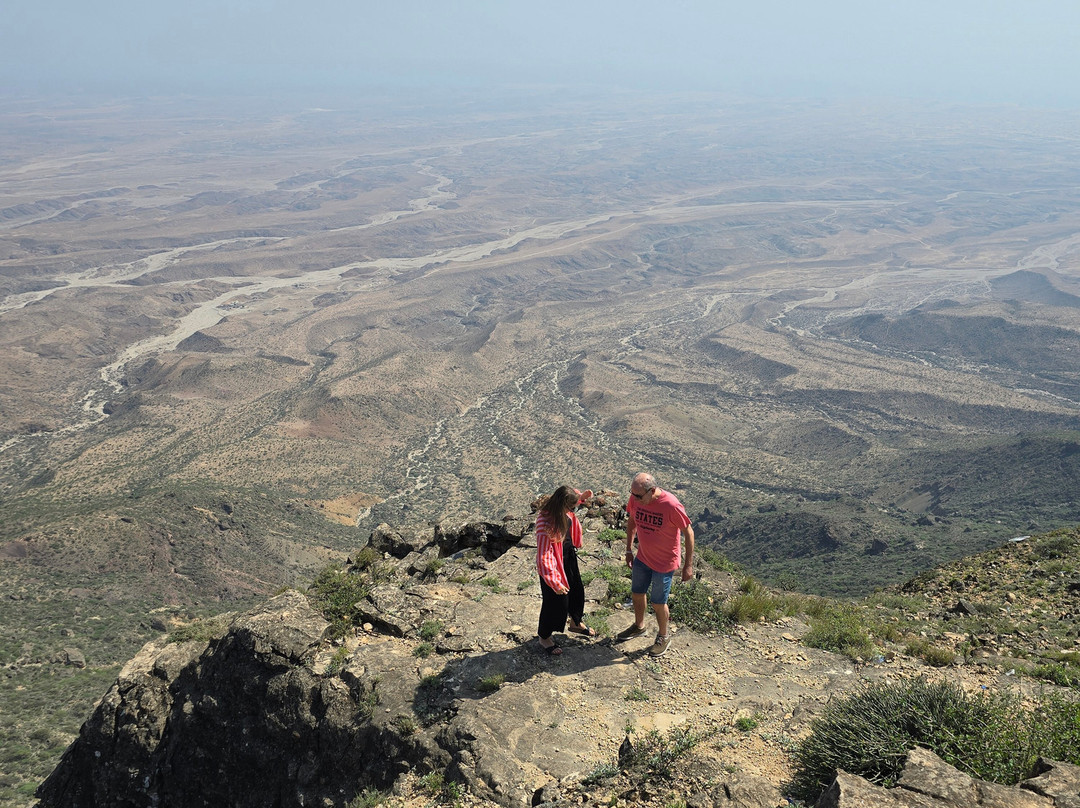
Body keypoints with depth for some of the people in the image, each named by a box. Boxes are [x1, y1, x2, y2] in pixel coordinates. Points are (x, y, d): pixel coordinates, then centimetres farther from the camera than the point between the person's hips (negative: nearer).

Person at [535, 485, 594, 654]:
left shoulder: (563, 511, -13)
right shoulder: (545, 523, -37)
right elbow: (544, 557, -32)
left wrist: (581, 496, -5)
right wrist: (554, 583, -28)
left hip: (569, 555, 8)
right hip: (554, 563, -8)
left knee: (577, 590, 26)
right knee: (555, 601, 10)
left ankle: (576, 622, 54)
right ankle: (544, 637, 36)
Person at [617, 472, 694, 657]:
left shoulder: (671, 505, -31)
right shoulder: (635, 499, -14)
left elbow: (688, 533, -19)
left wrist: (688, 565, -15)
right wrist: (629, 550, 10)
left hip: (664, 563, -5)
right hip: (642, 557, 6)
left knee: (658, 603, 8)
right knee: (637, 594, 21)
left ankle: (663, 636, 35)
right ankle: (639, 626, 48)